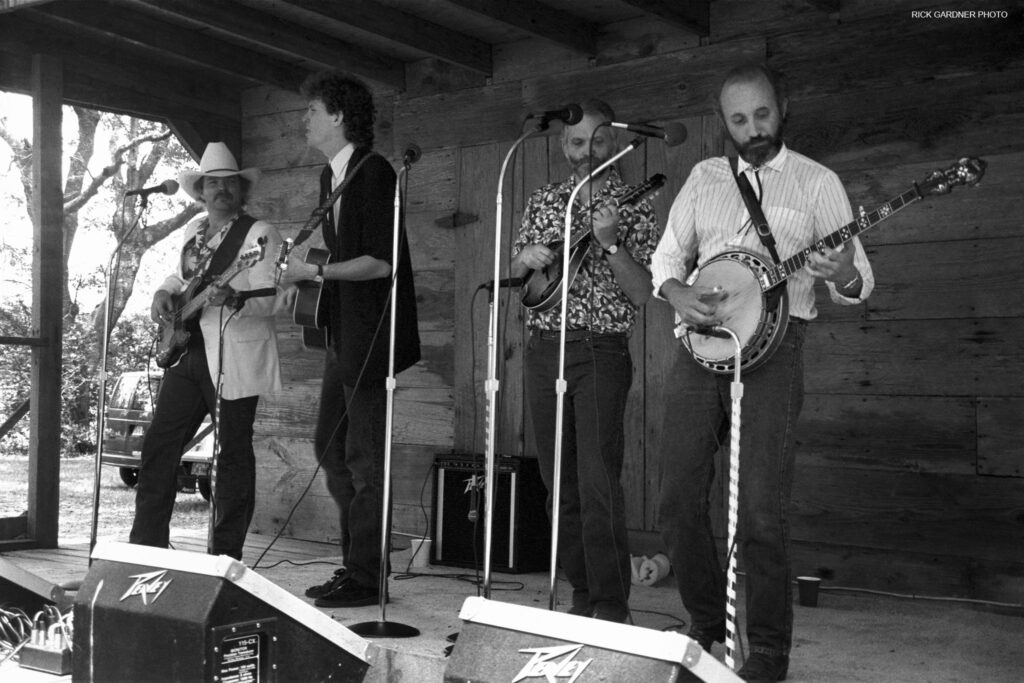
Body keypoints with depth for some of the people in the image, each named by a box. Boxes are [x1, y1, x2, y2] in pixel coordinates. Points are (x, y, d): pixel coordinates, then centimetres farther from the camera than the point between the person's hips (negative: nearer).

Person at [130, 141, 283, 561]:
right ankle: (146, 545, 18)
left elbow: (270, 298, -16)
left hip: (234, 359, -7)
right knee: (158, 446, 7)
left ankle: (225, 555, 7)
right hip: (187, 351, 7)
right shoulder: (193, 230, 16)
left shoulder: (259, 234, -6)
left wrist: (232, 299, -34)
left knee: (233, 454, -1)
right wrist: (164, 294, 10)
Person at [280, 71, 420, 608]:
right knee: (330, 447, 13)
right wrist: (301, 271, 8)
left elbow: (379, 262, -21)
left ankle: (365, 578, 5)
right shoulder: (330, 175, 15)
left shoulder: (373, 173, -14)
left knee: (363, 456, -5)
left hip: (370, 334, -10)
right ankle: (354, 564, 23)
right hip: (342, 333, 10)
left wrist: (314, 271, -17)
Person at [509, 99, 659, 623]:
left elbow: (643, 292, -6)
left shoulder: (633, 208, 2)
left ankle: (612, 605, -5)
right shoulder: (543, 201, 15)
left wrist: (610, 244, -19)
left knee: (598, 482, -12)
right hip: (542, 348, 5)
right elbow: (514, 274, 20)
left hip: (600, 351, -5)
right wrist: (526, 257, -1)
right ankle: (582, 594, 17)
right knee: (557, 481, 7)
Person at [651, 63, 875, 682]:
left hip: (773, 344, -4)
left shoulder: (817, 182, 5)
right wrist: (679, 294, -6)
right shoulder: (705, 177, 16)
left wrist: (844, 277, -24)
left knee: (761, 513, -9)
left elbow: (859, 277, 1)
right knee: (678, 501, 1)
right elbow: (667, 255, 17)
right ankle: (709, 624, 20)